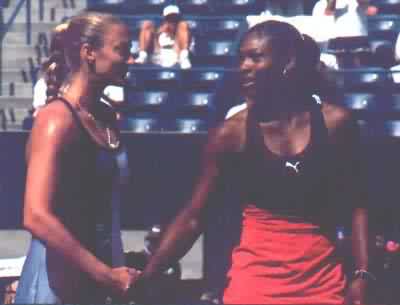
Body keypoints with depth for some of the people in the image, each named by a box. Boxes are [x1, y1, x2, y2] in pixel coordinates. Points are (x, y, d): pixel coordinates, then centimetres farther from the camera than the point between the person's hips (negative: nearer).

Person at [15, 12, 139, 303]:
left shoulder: (106, 117, 9)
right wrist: (107, 276, -21)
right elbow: (37, 217, -24)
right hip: (60, 278, -8)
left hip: (95, 276, 8)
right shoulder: (58, 119, -15)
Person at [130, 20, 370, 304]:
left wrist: (362, 274, -4)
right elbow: (193, 218, -3)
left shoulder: (335, 122, -2)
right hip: (256, 275, -1)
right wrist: (147, 274, -12)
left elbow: (356, 207, 5)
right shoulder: (232, 133, -3)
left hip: (322, 276, 1)